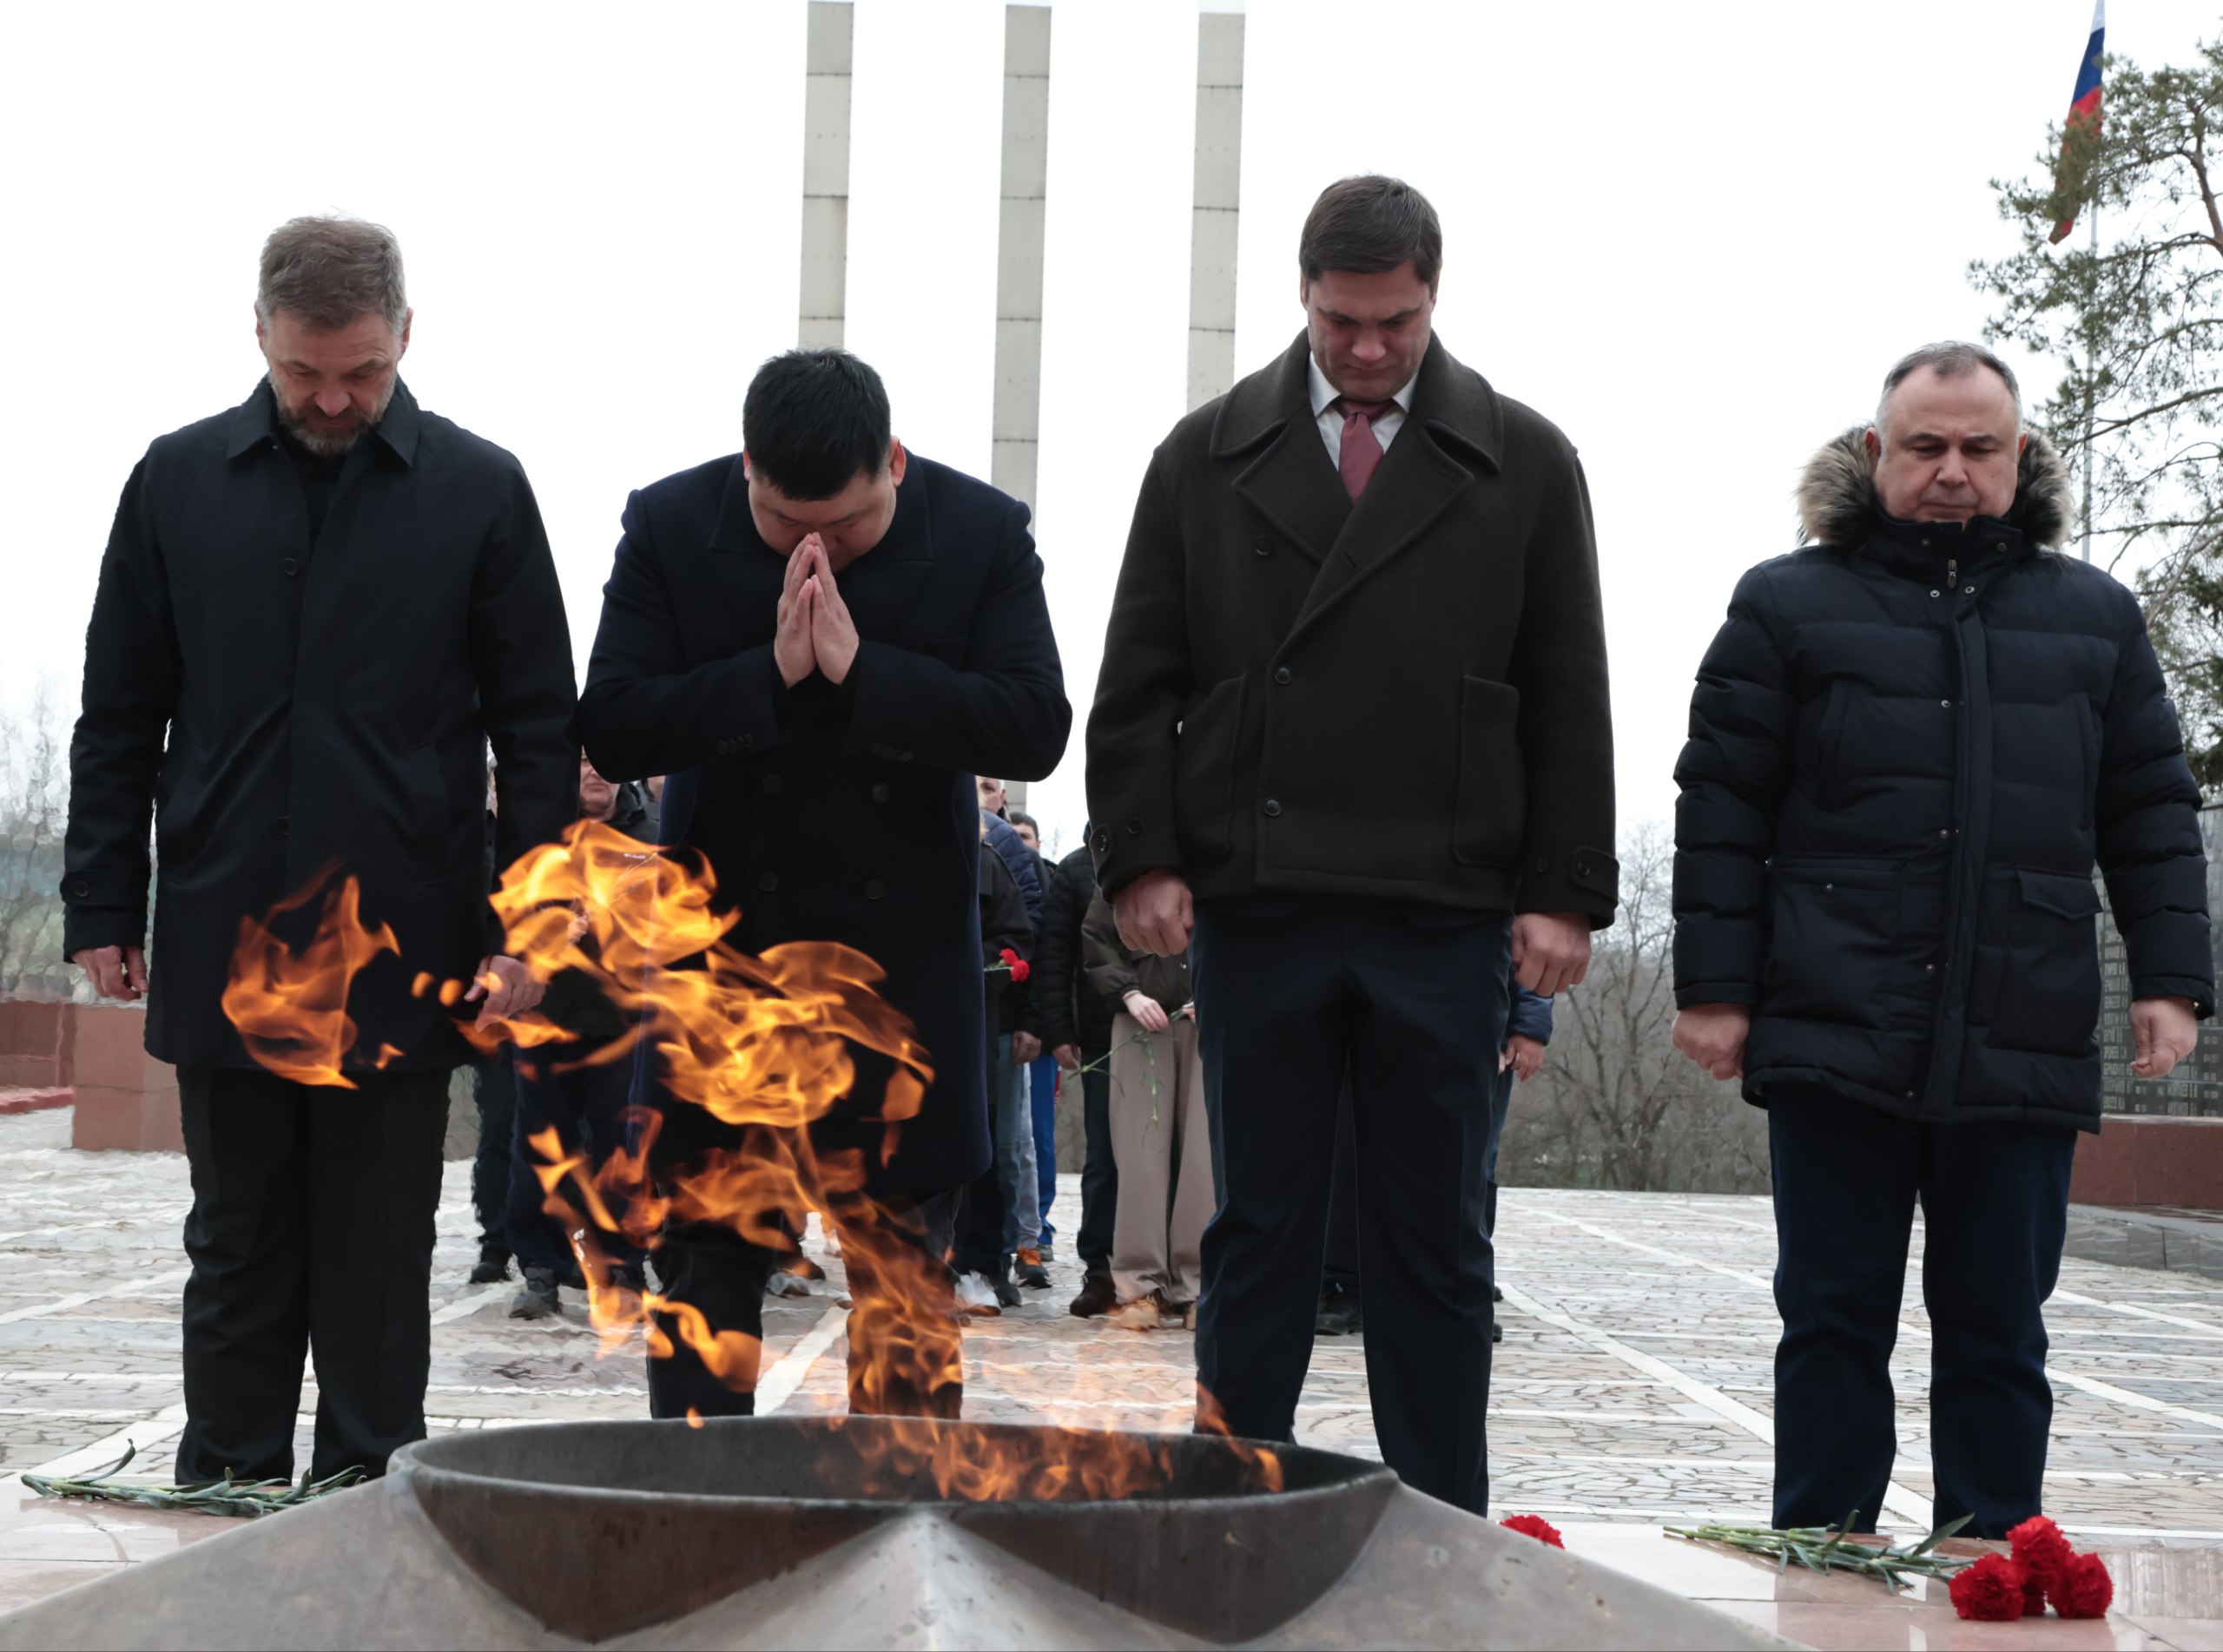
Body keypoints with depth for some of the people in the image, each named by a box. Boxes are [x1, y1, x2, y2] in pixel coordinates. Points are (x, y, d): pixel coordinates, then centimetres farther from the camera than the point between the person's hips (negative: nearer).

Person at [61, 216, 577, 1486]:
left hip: (400, 947, -2)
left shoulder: (479, 492, 2)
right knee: (239, 1253, 9)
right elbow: (121, 716, 10)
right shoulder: (182, 480, 7)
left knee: (379, 1267, 5)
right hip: (224, 943, 2)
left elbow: (537, 729, 2)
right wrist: (104, 906, 5)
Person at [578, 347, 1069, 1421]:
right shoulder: (669, 526, -6)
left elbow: (1035, 730, -15)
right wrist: (772, 671, -23)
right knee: (705, 1253, 6)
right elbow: (611, 730, -12)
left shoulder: (984, 534, -7)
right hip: (721, 949, 0)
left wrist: (860, 669, -23)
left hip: (905, 959, 0)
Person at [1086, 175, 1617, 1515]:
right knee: (1260, 1230, 5)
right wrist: (1141, 857, -2)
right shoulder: (1206, 459, 10)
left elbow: (1569, 700, 7)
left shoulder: (1524, 464, 8)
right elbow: (1140, 685, 9)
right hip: (1254, 909, 0)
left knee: (1437, 1243, 6)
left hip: (1445, 915, 0)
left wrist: (1567, 891, -1)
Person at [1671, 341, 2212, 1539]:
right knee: (1834, 1325, 3)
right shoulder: (1790, 606, 7)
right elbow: (1722, 808, 4)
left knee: (1997, 1336, 7)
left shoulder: (2094, 618, 15)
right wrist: (1712, 984, -3)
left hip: (2021, 1051, 2)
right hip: (1836, 1038, -2)